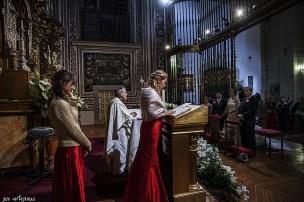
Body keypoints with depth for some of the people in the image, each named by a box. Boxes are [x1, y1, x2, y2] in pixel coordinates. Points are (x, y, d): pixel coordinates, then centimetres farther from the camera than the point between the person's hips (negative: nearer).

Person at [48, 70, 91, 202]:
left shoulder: (61, 101, 9)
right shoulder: (61, 104, -22)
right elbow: (73, 129, -18)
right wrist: (87, 143, -7)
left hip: (70, 148, 10)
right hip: (70, 150, -9)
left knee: (68, 186, 24)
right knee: (73, 186, 9)